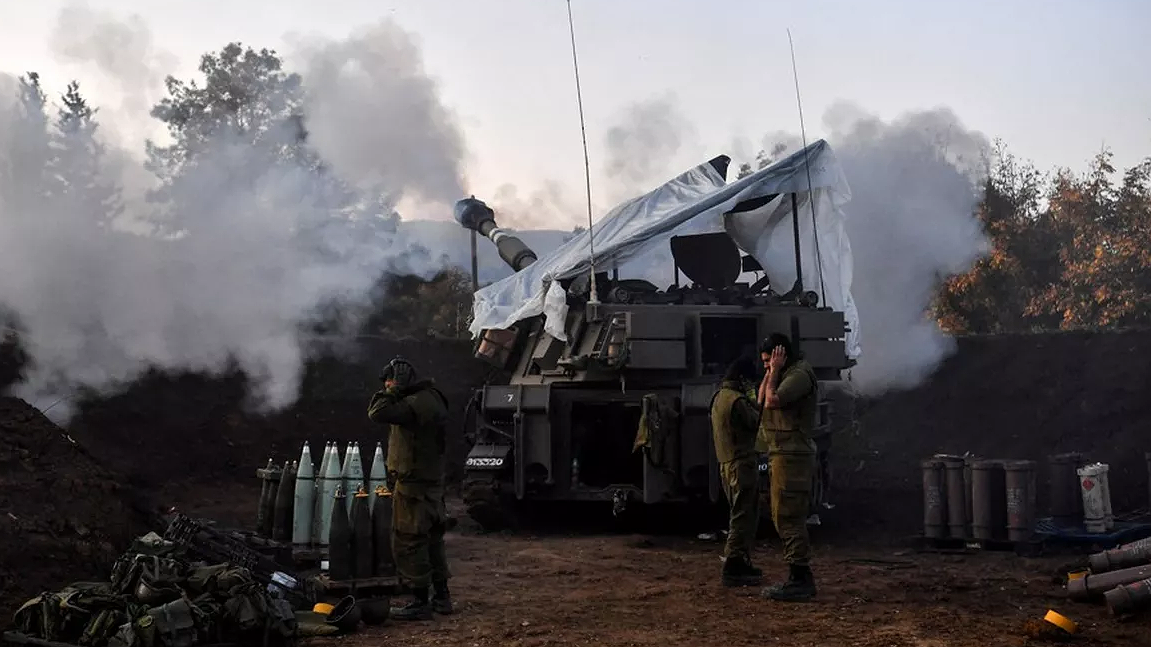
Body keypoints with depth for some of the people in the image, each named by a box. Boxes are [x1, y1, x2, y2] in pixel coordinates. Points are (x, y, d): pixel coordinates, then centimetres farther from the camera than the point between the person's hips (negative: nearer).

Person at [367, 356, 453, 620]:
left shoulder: (417, 403, -20)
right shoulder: (430, 398, 13)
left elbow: (377, 414, -26)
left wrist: (391, 392, -14)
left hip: (414, 484, -10)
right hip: (431, 482, 10)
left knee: (408, 541, -4)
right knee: (431, 539, 17)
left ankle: (420, 603, -1)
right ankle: (441, 597, 25)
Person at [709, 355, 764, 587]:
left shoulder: (718, 397, 13)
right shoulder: (737, 400, -18)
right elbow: (757, 423, -12)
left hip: (726, 463, 10)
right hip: (742, 463, -10)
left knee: (740, 515, 17)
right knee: (743, 517, -6)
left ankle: (741, 563, 23)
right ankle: (733, 569, -7)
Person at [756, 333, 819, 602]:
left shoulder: (799, 375, -13)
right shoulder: (787, 375, 20)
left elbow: (772, 401, -22)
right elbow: (761, 399, 19)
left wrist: (775, 372, -10)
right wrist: (771, 372, 11)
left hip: (791, 456, -11)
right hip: (783, 456, 11)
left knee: (788, 519, -11)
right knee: (786, 519, 15)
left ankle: (799, 581, -9)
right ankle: (801, 579, 20)